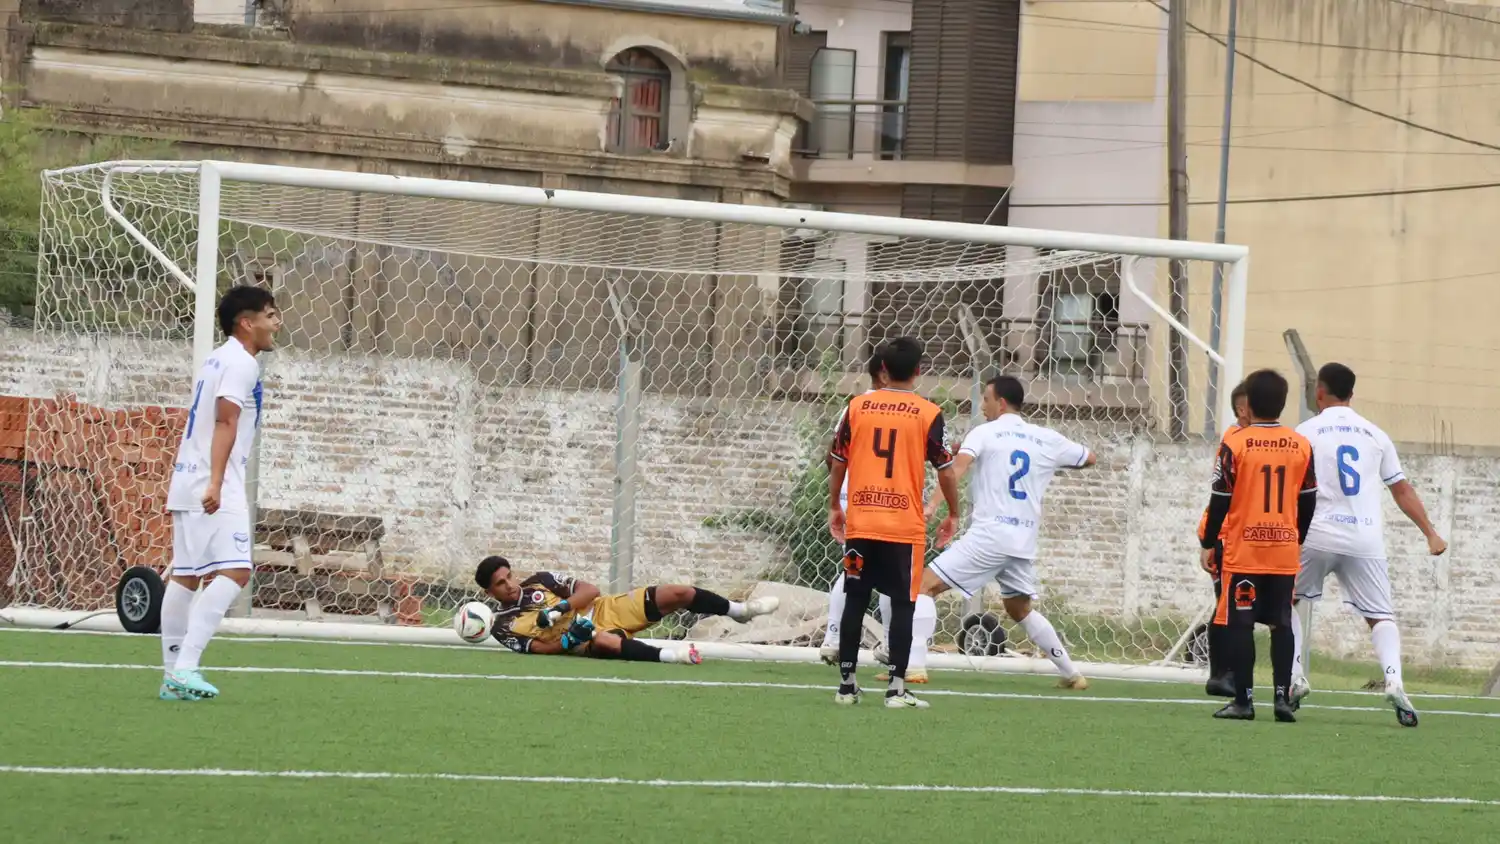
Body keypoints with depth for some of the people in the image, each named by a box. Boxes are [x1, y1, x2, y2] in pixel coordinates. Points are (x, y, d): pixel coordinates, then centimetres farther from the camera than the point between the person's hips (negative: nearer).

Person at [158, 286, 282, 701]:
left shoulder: (217, 360, 21)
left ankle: (173, 675, 13)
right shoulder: (241, 363, -9)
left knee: (185, 577, 11)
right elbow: (225, 423, -20)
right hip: (214, 490, -11)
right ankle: (185, 667, -27)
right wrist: (216, 483, -28)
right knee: (232, 573, -18)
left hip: (189, 484, 11)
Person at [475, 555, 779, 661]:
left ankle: (739, 610, 15)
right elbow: (539, 647, -13)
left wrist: (560, 608, -15)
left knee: (677, 594, -5)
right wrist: (570, 639, -29)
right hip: (582, 639, -5)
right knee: (605, 643, -46)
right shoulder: (504, 626, -2)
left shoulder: (539, 582, 8)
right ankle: (669, 656, -55)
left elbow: (590, 590, 1)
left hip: (604, 610, 5)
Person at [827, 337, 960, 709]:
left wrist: (834, 507, 23)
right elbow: (945, 470, -2)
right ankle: (897, 688, -4)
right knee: (903, 605, 2)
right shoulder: (928, 414, -4)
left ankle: (846, 684, 11)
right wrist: (953, 515, 12)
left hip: (860, 524, 2)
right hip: (905, 526, -2)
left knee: (854, 601, 9)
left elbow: (838, 462, 9)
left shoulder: (857, 406, 4)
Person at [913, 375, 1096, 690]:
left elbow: (958, 466, -18)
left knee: (925, 586, -4)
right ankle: (1071, 674, 21)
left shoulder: (985, 433, 0)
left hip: (989, 534, -6)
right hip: (1024, 541, 6)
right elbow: (1089, 458, 26)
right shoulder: (1047, 440, 12)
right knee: (1020, 609, 24)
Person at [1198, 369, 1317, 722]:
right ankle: (1283, 696, 1)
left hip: (1243, 550, -3)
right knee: (1281, 624, 8)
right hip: (1285, 551, 3)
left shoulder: (1234, 443, -8)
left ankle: (1243, 700, -1)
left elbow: (1220, 499, -6)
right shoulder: (1301, 446, 3)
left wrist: (1208, 544, 4)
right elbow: (1308, 502, 9)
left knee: (1240, 624, 1)